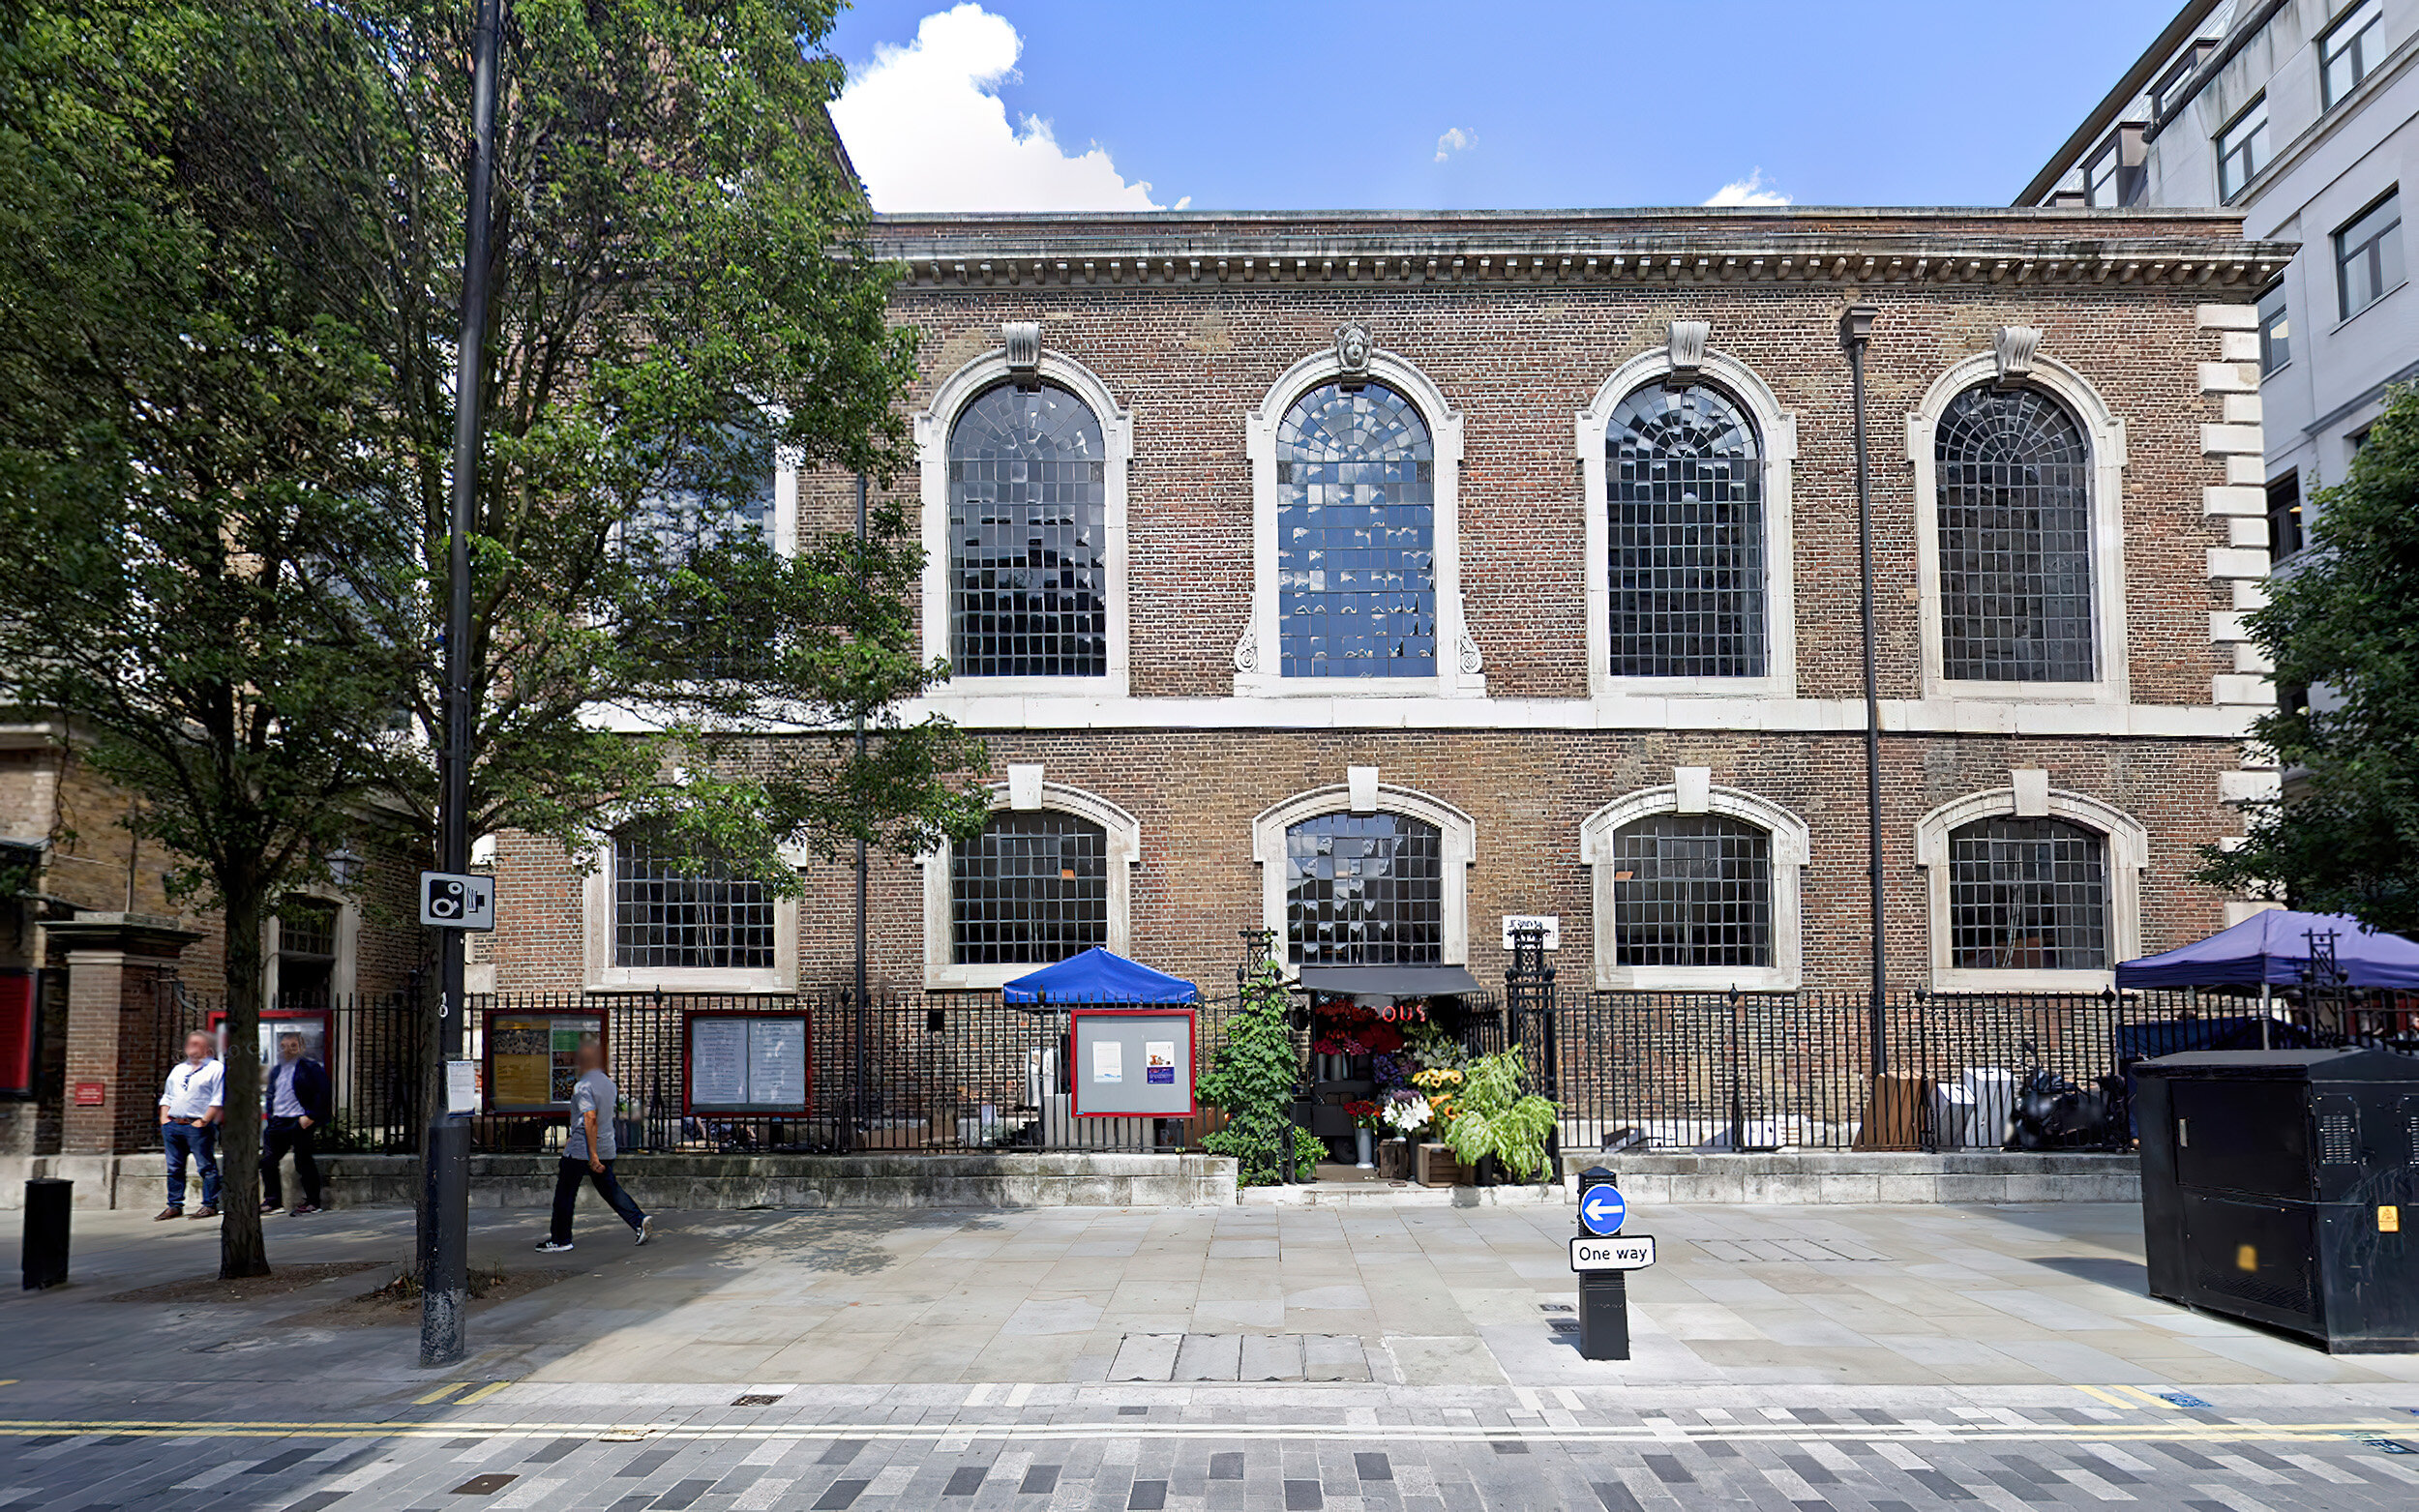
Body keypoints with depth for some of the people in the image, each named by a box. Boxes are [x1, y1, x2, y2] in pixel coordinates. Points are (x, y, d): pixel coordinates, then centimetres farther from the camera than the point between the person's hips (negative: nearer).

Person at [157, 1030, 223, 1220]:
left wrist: (203, 1121, -13)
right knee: (174, 1168, 9)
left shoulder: (216, 1068, 0)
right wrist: (164, 1117, 8)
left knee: (206, 1167, -5)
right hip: (172, 1125, 6)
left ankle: (210, 1205, -1)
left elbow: (218, 1100, -7)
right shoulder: (178, 1069, 22)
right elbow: (167, 1096, 23)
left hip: (198, 1126, -6)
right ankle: (175, 1206, 16)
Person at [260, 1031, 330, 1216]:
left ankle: (312, 1202, 5)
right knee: (267, 1160, 7)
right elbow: (271, 1095, 25)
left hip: (300, 1122, -7)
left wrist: (311, 1117, -15)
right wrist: (270, 1116, 11)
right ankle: (272, 1200, 19)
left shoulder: (311, 1067, -5)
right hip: (278, 1122, 7)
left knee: (303, 1162, -3)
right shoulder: (276, 1070, 17)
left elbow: (321, 1094, -10)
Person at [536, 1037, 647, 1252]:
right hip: (607, 1149, 8)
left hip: (580, 1151, -8)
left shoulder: (583, 1086, -16)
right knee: (609, 1188, 15)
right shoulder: (608, 1083, 10)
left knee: (564, 1194, 5)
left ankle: (560, 1240, 11)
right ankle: (638, 1221, 2)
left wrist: (593, 1155, -24)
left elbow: (591, 1119, -24)